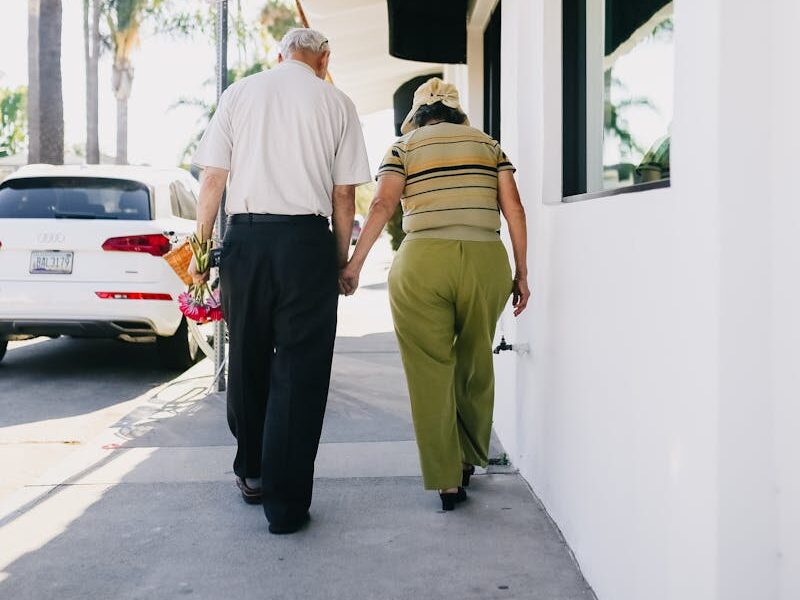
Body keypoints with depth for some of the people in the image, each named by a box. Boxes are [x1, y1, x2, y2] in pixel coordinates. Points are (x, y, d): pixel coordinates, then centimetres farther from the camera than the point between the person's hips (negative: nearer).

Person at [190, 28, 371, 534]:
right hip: (307, 240, -2)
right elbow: (344, 194, 4)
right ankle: (286, 502, 5)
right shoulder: (336, 103, 7)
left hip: (244, 236, 2)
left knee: (247, 360, 16)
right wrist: (343, 260, 11)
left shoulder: (239, 93, 10)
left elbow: (213, 178, 6)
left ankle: (251, 472, 32)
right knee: (299, 370, 2)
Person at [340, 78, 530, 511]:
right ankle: (469, 461, 34)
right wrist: (521, 273, 9)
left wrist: (354, 263, -1)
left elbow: (382, 205, -3)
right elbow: (514, 208, 7)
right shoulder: (488, 144, 16)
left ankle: (446, 481, 8)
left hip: (422, 265, -2)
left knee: (430, 371, 6)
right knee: (476, 365, 19)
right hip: (486, 263, 3)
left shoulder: (404, 146, 11)